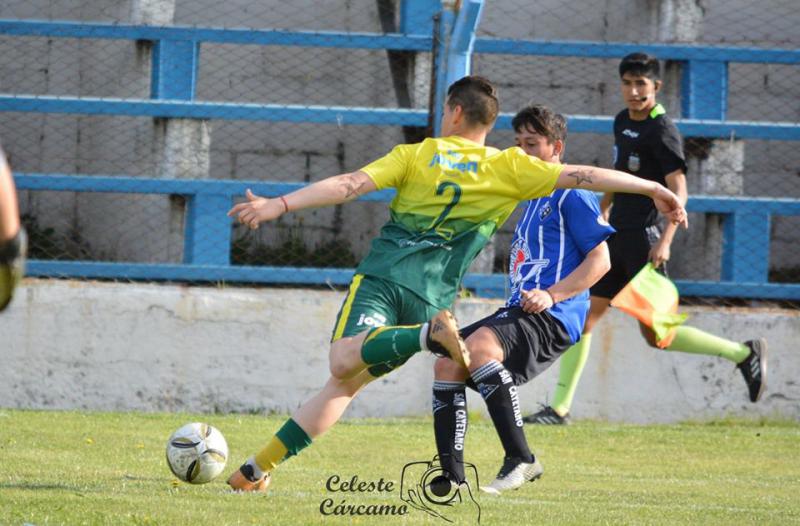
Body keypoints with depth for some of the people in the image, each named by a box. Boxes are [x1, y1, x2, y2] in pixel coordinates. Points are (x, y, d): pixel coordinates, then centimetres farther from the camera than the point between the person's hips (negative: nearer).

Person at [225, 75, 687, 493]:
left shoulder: (415, 155, 10)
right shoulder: (509, 168, 10)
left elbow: (351, 185, 1)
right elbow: (580, 176, 6)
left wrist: (279, 205, 0)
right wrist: (655, 189, 10)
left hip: (381, 274, -2)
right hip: (429, 297, 2)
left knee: (344, 363, -24)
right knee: (345, 385, 8)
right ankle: (260, 468, -3)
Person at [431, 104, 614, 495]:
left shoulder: (572, 195, -3)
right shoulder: (534, 198, 26)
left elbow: (600, 260, -10)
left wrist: (551, 294, -20)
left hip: (553, 317, -10)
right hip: (517, 312, 10)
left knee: (478, 346, -34)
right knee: (447, 362, -2)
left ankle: (520, 460, -32)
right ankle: (451, 476, -4)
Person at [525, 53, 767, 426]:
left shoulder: (662, 131, -13)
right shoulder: (622, 122, 12)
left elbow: (678, 191, -19)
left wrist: (664, 241, -29)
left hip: (644, 238, -8)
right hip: (616, 237, 8)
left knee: (655, 333, -7)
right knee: (583, 315, 4)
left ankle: (744, 353, 5)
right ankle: (560, 408, 6)